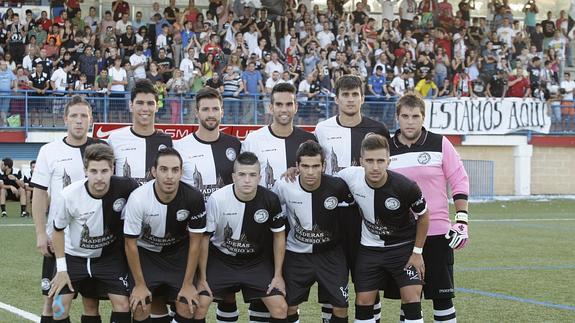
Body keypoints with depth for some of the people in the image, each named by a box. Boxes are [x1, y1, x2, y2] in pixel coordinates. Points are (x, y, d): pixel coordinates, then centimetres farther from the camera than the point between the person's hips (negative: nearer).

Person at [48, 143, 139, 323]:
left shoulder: (125, 187, -26)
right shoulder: (70, 195, -25)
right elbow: (58, 231, -8)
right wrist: (61, 269, -8)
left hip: (110, 256, 1)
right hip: (74, 255, 0)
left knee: (123, 304, -8)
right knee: (60, 304, -9)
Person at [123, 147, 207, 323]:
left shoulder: (194, 198, -25)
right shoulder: (138, 198, -29)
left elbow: (194, 243, -12)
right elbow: (131, 243, -16)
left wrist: (188, 284, -10)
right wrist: (140, 285, -13)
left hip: (178, 252, 1)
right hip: (146, 251, -1)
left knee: (187, 307, -10)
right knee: (140, 307, -13)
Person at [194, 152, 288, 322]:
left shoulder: (270, 200, -16)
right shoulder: (217, 199, -22)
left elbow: (279, 236, 0)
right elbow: (204, 238, -10)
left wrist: (278, 275, 1)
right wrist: (202, 278, -7)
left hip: (257, 261, 1)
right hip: (220, 259, -1)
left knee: (280, 307, -8)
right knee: (199, 305, -15)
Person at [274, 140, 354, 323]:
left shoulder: (337, 186, -22)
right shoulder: (284, 187, -18)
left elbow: (356, 203, 0)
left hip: (330, 253, -1)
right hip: (296, 253, 1)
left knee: (341, 307, -6)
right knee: (288, 306, 2)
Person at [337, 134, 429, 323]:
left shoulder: (406, 187, -26)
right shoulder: (350, 176, -20)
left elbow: (423, 216, -8)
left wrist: (417, 253, -5)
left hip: (404, 246, -3)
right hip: (370, 248, 3)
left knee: (412, 299, -11)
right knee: (363, 301, 3)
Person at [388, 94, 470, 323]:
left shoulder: (439, 144, -2)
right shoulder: (387, 149, 4)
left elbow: (459, 181, 0)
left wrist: (461, 220, -8)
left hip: (437, 233, -2)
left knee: (442, 296, 1)